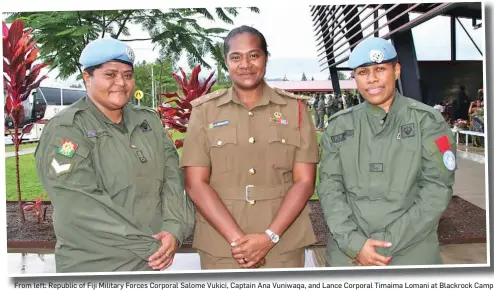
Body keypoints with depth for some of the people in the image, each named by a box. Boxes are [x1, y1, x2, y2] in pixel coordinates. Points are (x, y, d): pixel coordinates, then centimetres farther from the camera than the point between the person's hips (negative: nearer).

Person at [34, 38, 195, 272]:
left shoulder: (149, 121, 6)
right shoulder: (65, 130, -11)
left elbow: (172, 177, 0)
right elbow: (81, 210, -19)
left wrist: (174, 229, -17)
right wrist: (148, 247, -19)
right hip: (94, 266, -5)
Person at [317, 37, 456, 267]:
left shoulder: (427, 120, -2)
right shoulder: (339, 125, 4)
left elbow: (437, 189, -8)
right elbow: (329, 187, -1)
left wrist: (387, 243, -14)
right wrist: (355, 243, -14)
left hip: (411, 254, -1)